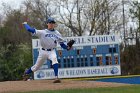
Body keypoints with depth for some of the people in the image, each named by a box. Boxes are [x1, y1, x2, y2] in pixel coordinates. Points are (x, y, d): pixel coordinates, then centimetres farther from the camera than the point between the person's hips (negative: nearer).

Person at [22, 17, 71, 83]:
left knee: (54, 59, -34)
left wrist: (67, 47, -11)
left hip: (52, 51, 0)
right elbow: (30, 29, -8)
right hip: (43, 51, 0)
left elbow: (62, 44, 6)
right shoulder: (42, 32, -5)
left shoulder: (57, 34, 3)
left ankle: (56, 77, -38)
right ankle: (26, 72, 43)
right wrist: (25, 24, 6)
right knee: (36, 67, 11)